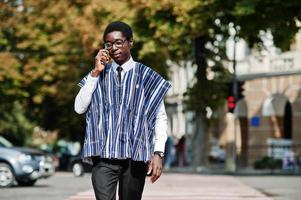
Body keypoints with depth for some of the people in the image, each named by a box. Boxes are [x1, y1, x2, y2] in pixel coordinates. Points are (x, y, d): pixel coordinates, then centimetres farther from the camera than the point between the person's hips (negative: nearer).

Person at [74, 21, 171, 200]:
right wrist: (96, 73, -3)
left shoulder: (146, 77, 4)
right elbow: (79, 108, 2)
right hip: (104, 154, 1)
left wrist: (158, 153, -8)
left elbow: (160, 118, 2)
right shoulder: (98, 75, 12)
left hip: (135, 155, 0)